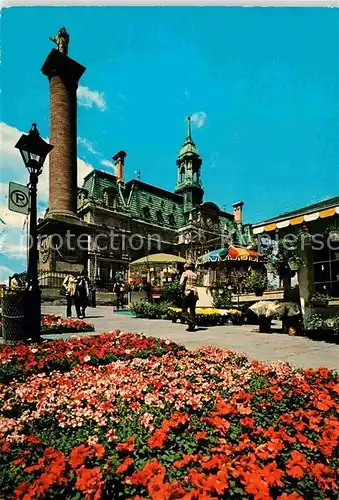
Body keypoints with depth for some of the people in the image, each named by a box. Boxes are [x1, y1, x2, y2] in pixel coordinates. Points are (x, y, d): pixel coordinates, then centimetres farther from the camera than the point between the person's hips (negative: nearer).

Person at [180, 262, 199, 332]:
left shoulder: (185, 273, -1)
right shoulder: (195, 274, 14)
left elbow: (181, 283, -9)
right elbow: (195, 284, 10)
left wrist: (183, 289, 7)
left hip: (188, 293, -5)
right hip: (195, 293, 5)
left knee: (184, 310, 2)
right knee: (192, 310, 10)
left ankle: (190, 321, -18)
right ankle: (192, 326, 9)